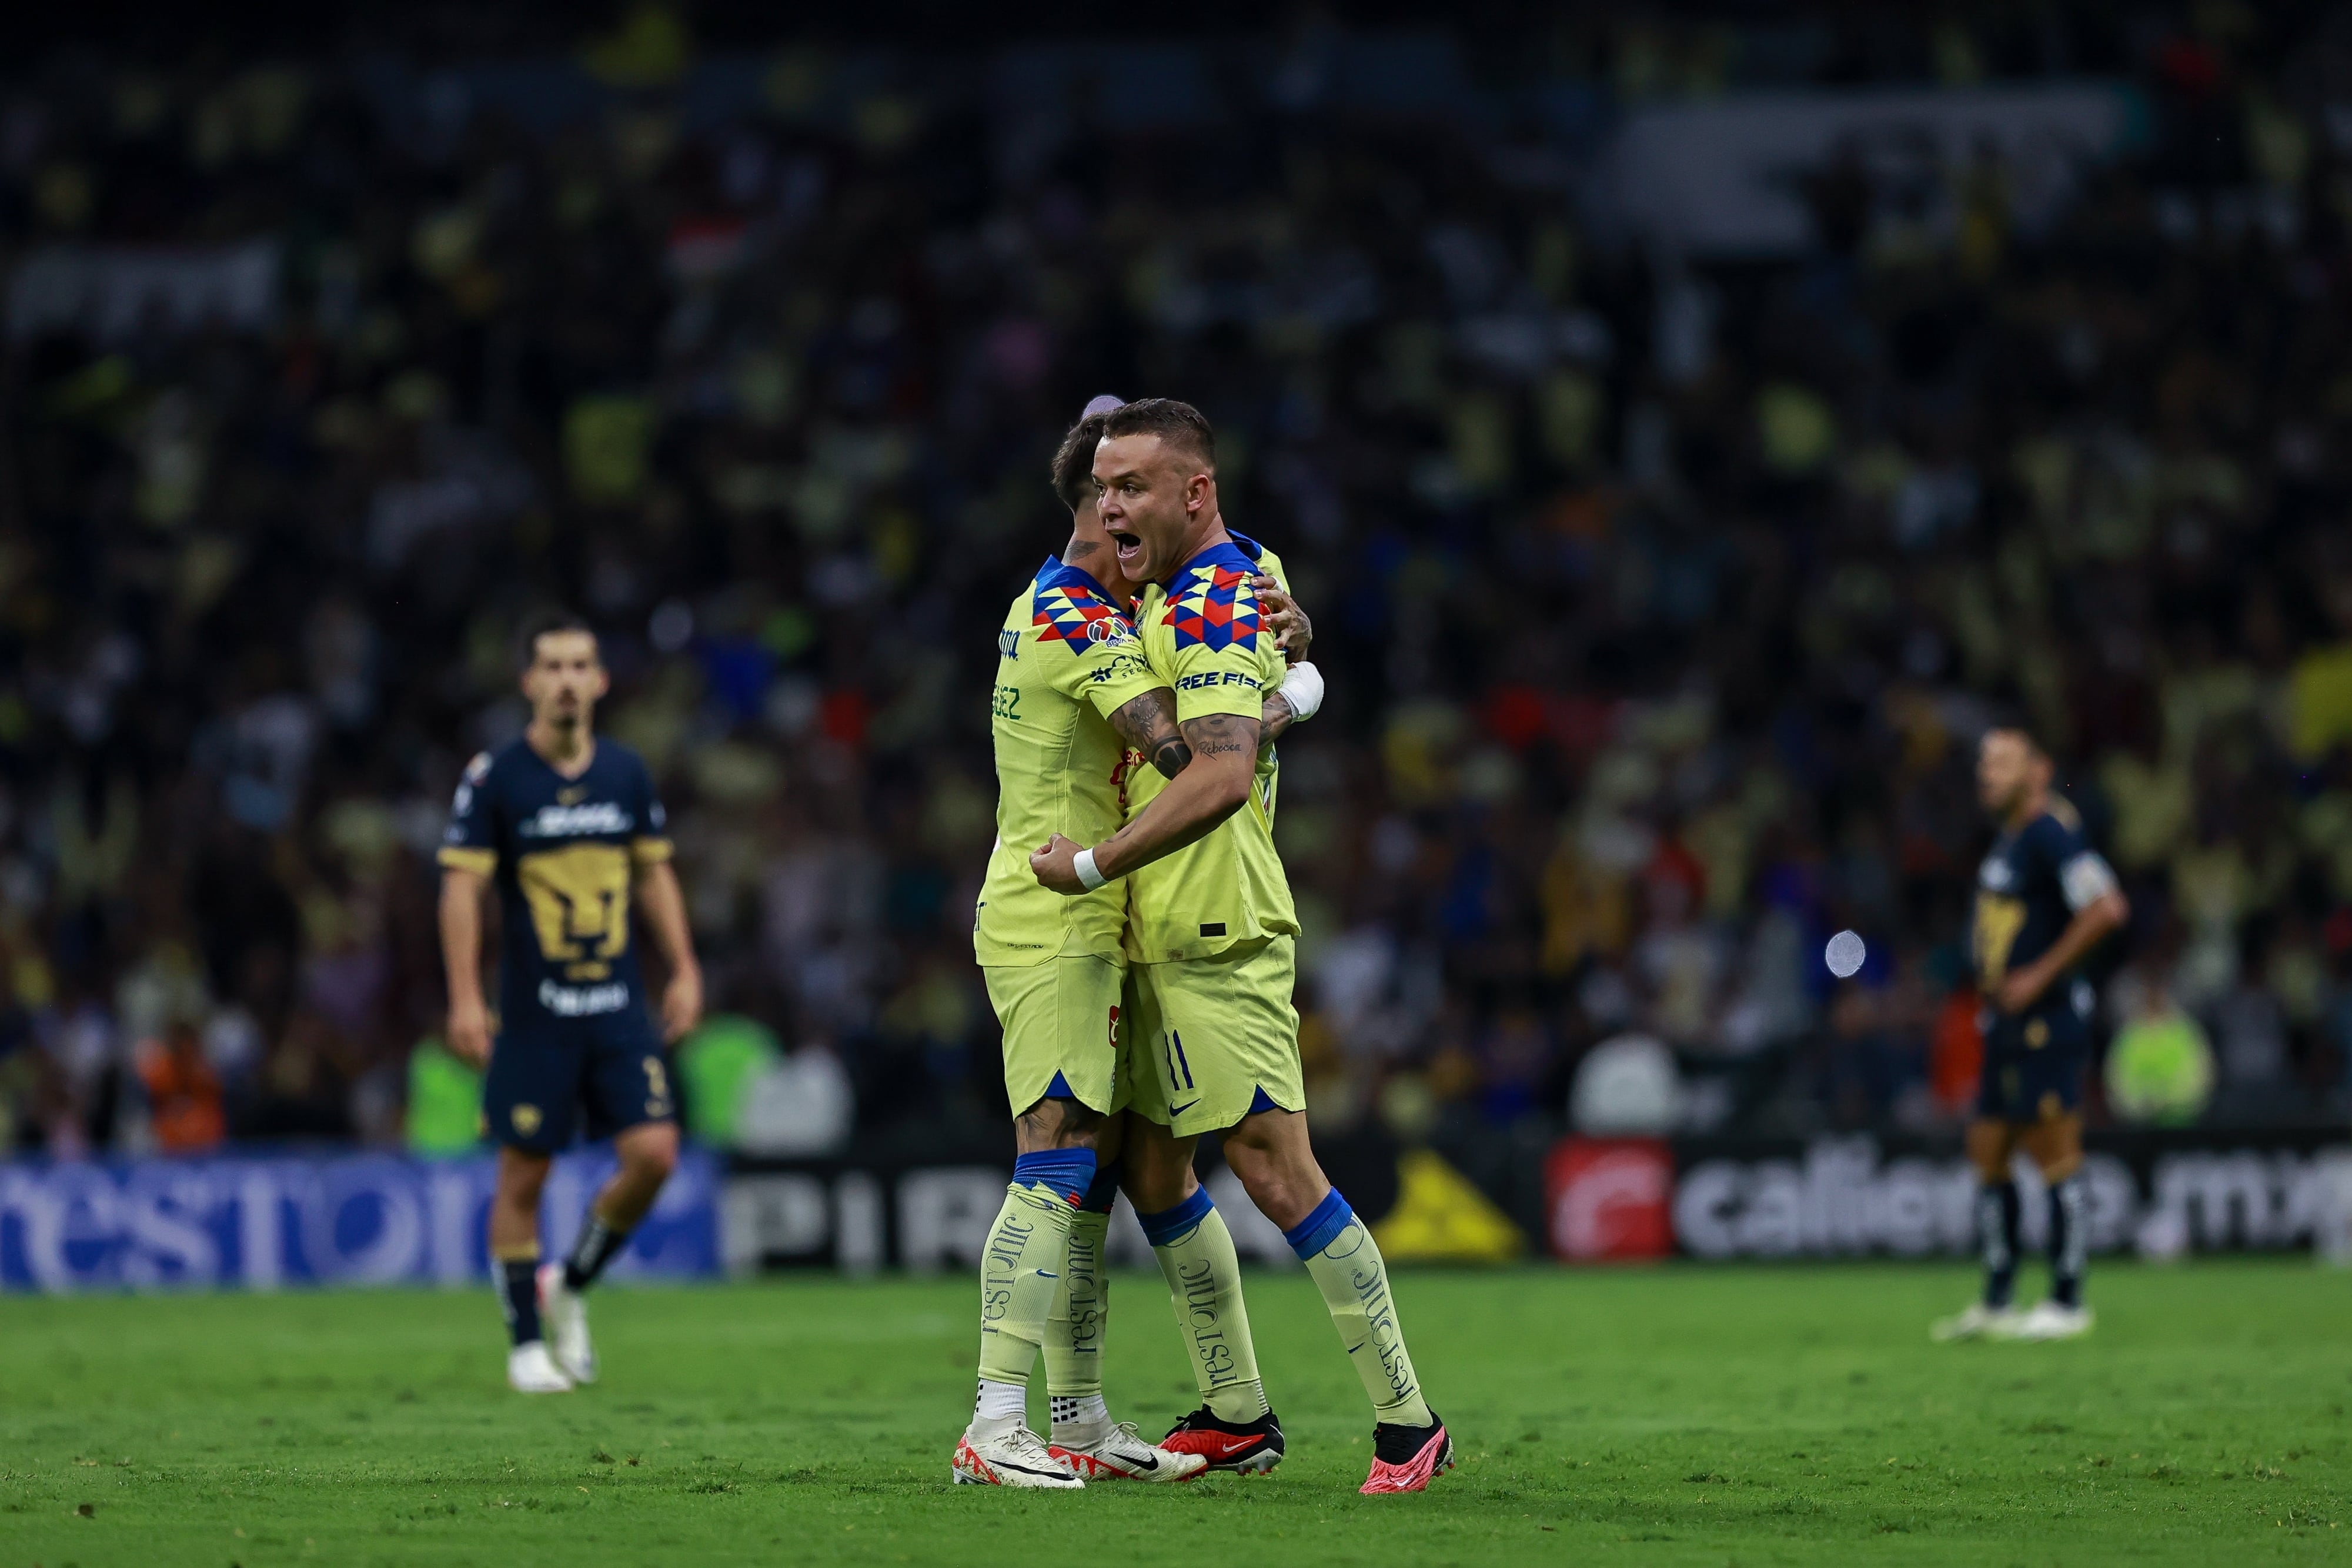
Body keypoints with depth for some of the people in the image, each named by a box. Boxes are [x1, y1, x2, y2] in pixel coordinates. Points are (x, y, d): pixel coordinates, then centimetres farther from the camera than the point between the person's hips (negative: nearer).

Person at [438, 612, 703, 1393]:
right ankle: (527, 1343, 14)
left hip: (618, 1007, 3)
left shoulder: (626, 772, 6)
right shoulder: (494, 777, -7)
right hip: (534, 1013, -3)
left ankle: (569, 1286, 15)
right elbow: (461, 887, -7)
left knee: (654, 1153, -8)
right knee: (523, 1176, 0)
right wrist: (465, 999, -14)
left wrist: (684, 970, 11)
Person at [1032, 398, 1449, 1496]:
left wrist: (1092, 865, -20)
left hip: (1217, 940, -10)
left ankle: (1408, 1421, -5)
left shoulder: (1207, 602, -17)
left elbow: (1221, 775, -28)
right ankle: (1238, 1414, 20)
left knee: (1275, 1173, -10)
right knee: (1153, 1169, 13)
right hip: (1165, 942, 10)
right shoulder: (1242, 574, 12)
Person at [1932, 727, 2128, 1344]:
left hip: (2046, 1022, -10)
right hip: (2007, 1027, 10)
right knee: (1987, 1154, 10)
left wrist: (2039, 975, -19)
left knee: (2056, 1157, -6)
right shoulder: (2010, 837, 17)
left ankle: (2067, 1303, -1)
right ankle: (1996, 1303, 16)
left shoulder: (2051, 831, -13)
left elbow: (2105, 910, -23)